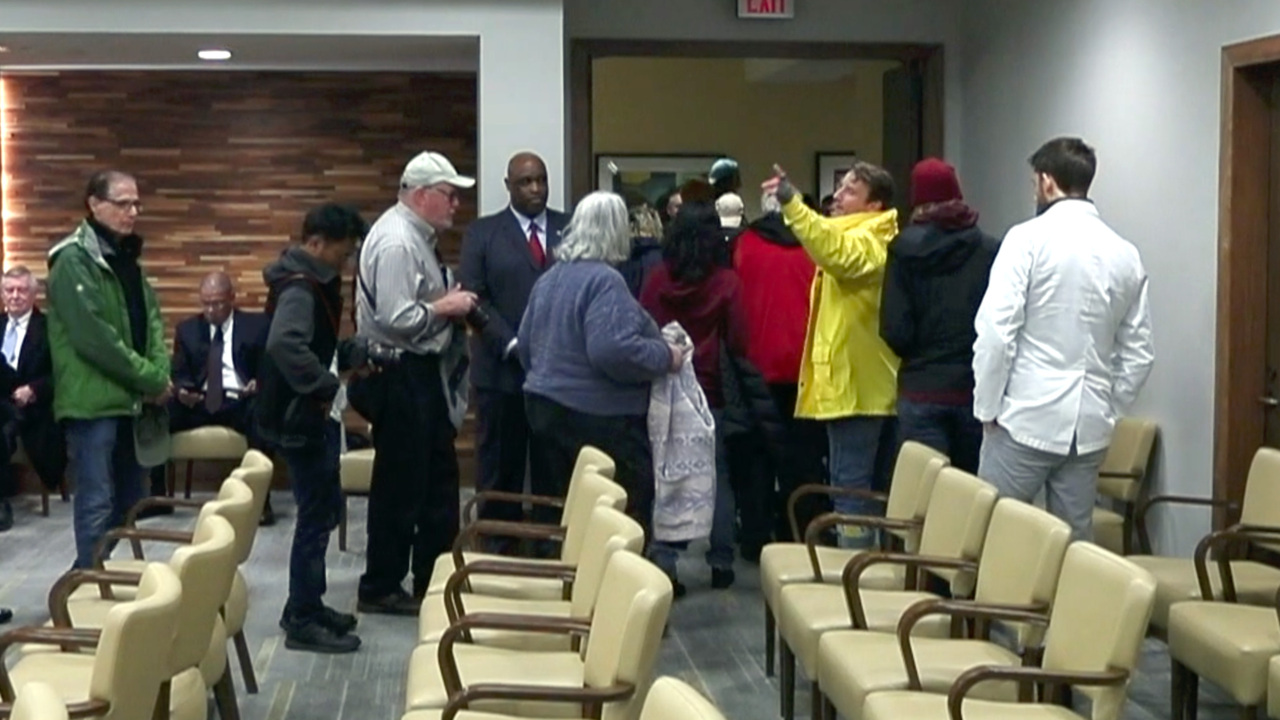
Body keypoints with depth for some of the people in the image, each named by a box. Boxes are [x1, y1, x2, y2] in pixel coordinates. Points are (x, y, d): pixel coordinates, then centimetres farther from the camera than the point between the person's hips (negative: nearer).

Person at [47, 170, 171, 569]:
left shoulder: (127, 257, 15)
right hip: (93, 402, -9)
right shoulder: (75, 259, -13)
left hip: (129, 400, 9)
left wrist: (160, 375, -5)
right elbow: (94, 338, -20)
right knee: (97, 502, -6)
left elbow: (151, 321, 13)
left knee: (128, 499, 13)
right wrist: (150, 379, -15)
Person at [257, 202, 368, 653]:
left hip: (309, 414, 11)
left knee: (324, 509, 18)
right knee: (316, 515, -4)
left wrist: (356, 354, 8)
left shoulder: (313, 281, 13)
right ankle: (301, 621, 4)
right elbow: (286, 344, -37)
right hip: (298, 417, -11)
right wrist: (328, 387, -29)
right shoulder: (299, 287, -19)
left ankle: (308, 606, 28)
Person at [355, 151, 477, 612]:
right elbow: (397, 318, -27)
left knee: (438, 475, 17)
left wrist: (450, 303, 6)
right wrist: (445, 307, -15)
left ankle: (433, 581, 27)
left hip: (422, 372, 11)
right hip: (400, 376, -11)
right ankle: (380, 588, 12)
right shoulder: (396, 242, -19)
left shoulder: (417, 236, 12)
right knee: (400, 484, -1)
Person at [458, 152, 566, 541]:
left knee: (554, 473, 5)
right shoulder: (483, 233, 5)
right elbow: (474, 298, -2)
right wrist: (512, 345, -12)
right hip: (502, 370, -1)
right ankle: (498, 551, 10)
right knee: (501, 472, 4)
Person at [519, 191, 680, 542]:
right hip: (597, 415, -9)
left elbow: (526, 344, 16)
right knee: (625, 516, -1)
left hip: (546, 405, 9)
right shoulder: (604, 280, -17)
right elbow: (612, 351, -27)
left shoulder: (550, 278, 11)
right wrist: (665, 357, -14)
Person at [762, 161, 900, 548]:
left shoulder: (865, 241, -14)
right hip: (875, 382, 10)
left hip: (854, 384, -10)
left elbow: (833, 249, -36)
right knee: (882, 487, 14)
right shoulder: (870, 240, 19)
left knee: (850, 485, -7)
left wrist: (791, 202, -43)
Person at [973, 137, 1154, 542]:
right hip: (1089, 427, 5)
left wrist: (987, 407, -5)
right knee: (1075, 542, 9)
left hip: (1027, 418, -5)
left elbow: (996, 331, -13)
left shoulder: (1029, 239, -7)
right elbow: (1138, 353, 9)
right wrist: (1108, 410, 17)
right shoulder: (1125, 255, 8)